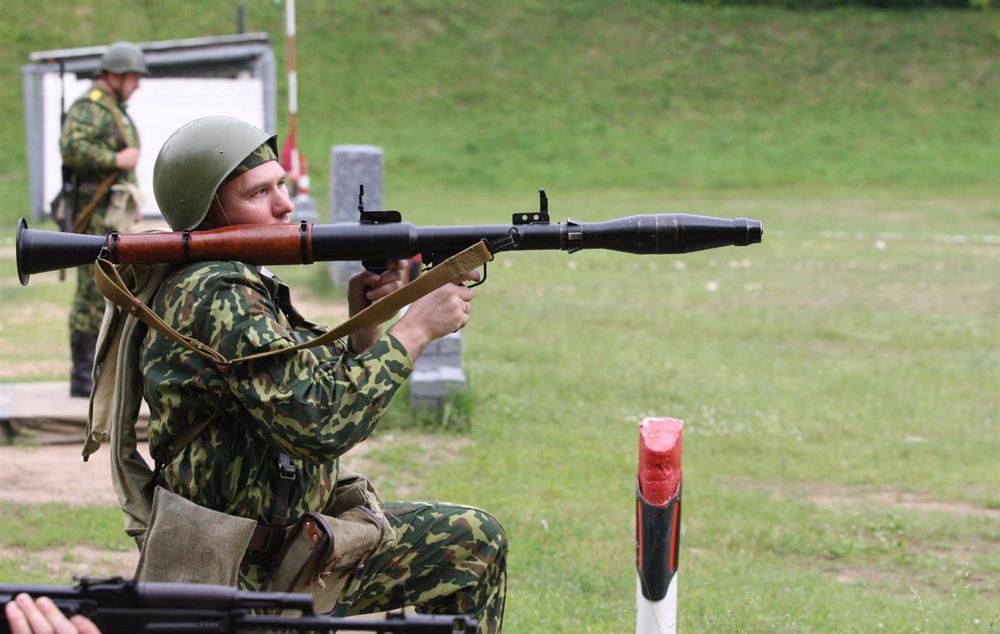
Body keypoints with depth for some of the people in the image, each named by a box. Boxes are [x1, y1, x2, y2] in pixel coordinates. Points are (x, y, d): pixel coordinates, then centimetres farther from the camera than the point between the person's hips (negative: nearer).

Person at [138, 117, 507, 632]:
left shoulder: (241, 282, 10)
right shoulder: (216, 297, -20)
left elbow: (327, 392, 14)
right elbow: (319, 425, -27)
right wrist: (415, 329, -19)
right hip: (256, 577, -10)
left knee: (473, 537, 13)